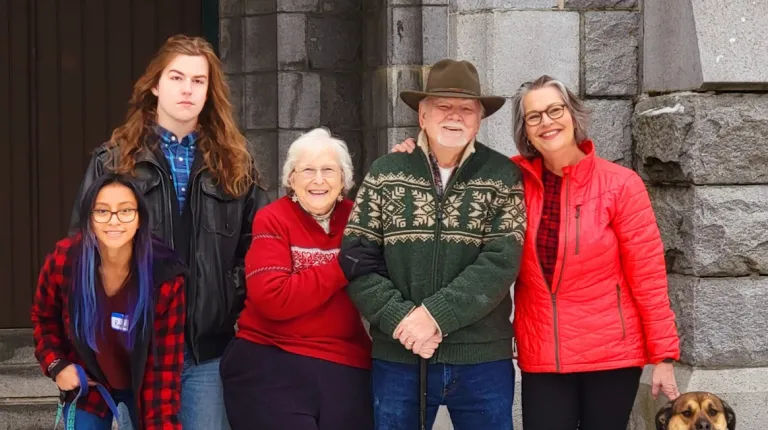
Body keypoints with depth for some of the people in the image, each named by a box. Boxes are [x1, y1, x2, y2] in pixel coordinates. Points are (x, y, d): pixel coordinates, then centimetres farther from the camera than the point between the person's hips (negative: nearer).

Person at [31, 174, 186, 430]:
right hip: (86, 386, 1)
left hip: (143, 387, -1)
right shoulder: (63, 261, -21)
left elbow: (165, 364, -22)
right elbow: (43, 318, 1)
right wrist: (56, 365, -12)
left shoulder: (165, 276, -25)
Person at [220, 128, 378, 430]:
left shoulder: (356, 218, 7)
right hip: (268, 364, -3)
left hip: (345, 367, 4)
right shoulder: (272, 220, -6)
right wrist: (342, 269, -18)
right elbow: (271, 298, -17)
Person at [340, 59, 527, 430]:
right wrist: (401, 319, -13)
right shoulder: (384, 175, 5)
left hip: (483, 360, -1)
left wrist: (434, 314, -17)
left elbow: (501, 263, -9)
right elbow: (356, 259, 0)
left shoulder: (503, 177, 1)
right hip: (397, 359, 1)